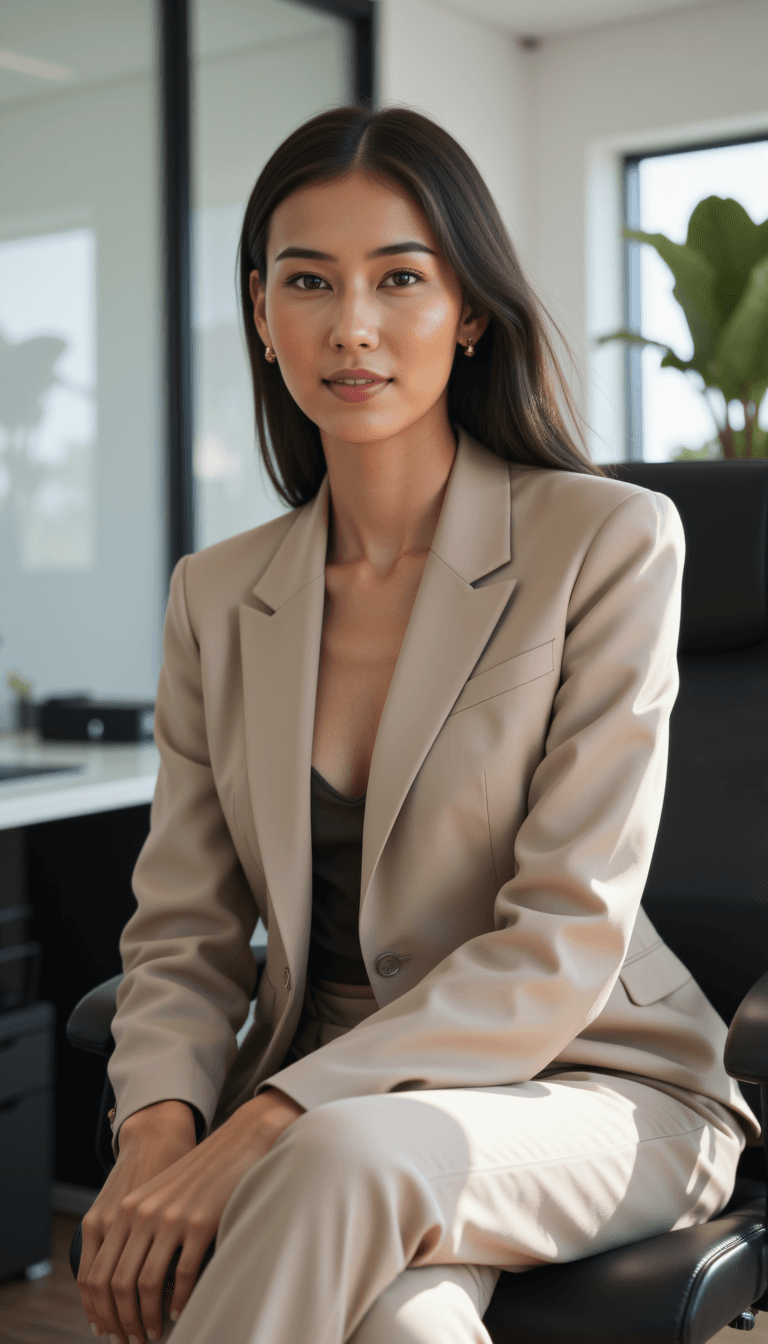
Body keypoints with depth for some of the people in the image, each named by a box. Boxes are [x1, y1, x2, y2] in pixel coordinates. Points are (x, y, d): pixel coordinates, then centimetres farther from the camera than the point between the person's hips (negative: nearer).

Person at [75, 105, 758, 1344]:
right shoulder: (218, 596, 7)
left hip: (587, 1089, -2)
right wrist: (156, 1130, -16)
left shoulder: (609, 541, -8)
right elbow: (183, 929, 6)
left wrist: (265, 1129, -22)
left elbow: (567, 938, -14)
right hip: (326, 1097, 2)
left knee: (347, 1163, -35)